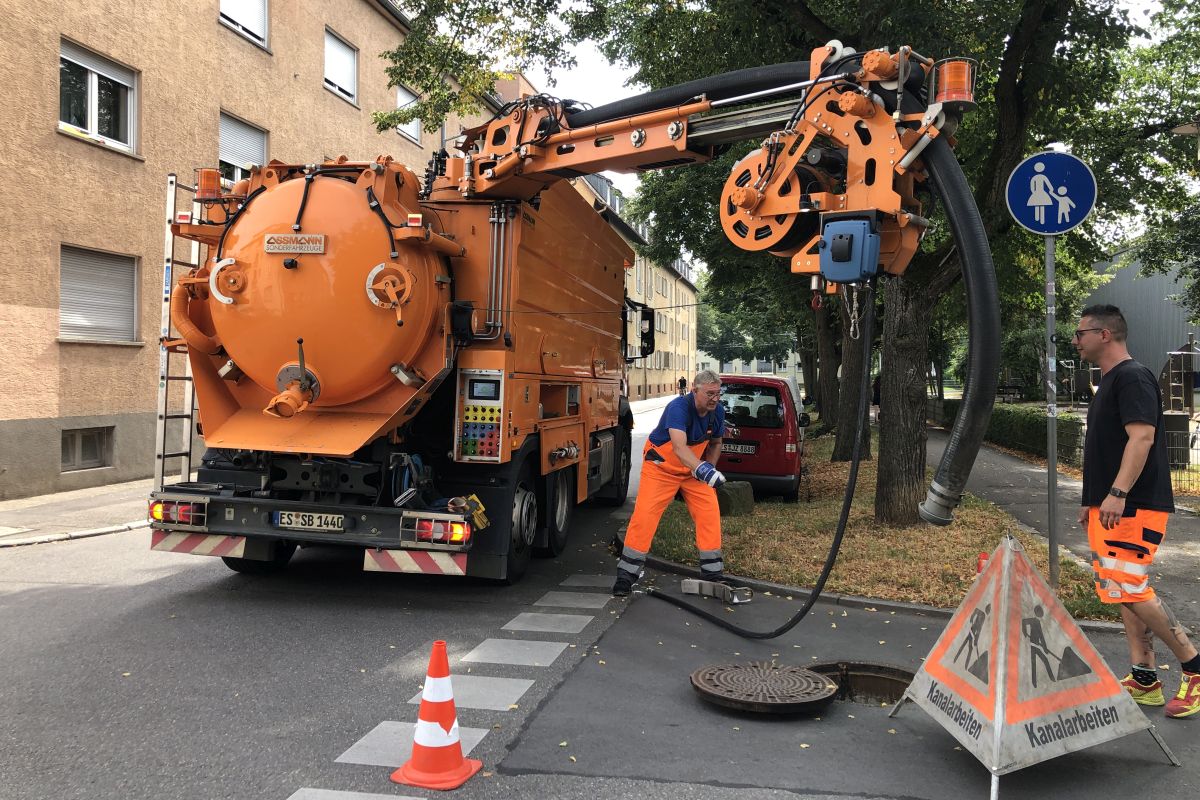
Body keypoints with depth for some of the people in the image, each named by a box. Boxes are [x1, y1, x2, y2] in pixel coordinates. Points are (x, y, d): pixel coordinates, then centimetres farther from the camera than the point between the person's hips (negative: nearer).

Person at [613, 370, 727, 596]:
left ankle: (712, 572, 11)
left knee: (709, 514, -3)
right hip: (661, 467, -6)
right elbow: (679, 446, -47)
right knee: (644, 515, -10)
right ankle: (626, 575, 0)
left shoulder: (717, 411, -10)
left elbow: (715, 443, 10)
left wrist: (711, 471, 0)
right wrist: (702, 469, -61)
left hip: (694, 469, 6)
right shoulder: (678, 407, -32)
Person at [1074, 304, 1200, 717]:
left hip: (1134, 506, -10)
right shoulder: (1109, 383, 18)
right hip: (1110, 508, 10)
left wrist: (1118, 493, -30)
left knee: (1129, 590, -12)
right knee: (1126, 592, 10)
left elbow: (1142, 437, -23)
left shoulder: (1133, 377, -12)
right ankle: (1144, 679, 16)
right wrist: (1093, 501, 23)